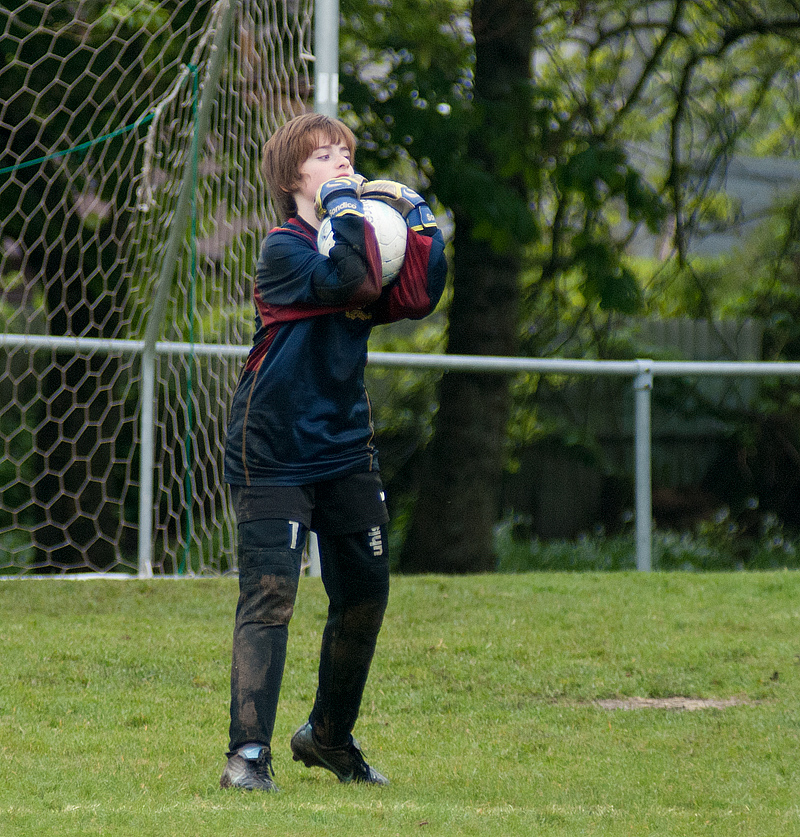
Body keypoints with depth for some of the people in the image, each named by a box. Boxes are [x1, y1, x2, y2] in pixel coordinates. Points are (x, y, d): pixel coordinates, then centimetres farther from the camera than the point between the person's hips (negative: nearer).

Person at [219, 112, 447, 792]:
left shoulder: (359, 238, 12)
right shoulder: (285, 249, -9)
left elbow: (417, 297, -3)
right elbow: (354, 283, -27)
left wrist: (415, 216, -3)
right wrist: (346, 207, -17)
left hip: (347, 449, 7)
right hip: (274, 453, -7)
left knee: (364, 593, 12)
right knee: (269, 595, -15)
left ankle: (330, 737, 30)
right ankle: (248, 753, -19)